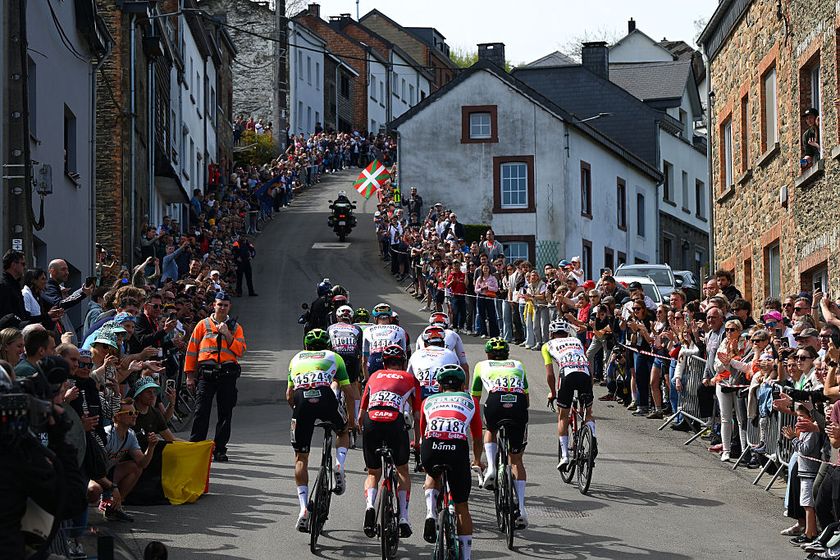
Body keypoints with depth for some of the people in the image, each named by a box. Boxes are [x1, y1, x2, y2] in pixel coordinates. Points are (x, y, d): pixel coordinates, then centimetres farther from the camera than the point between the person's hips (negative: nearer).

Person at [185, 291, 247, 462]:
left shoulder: (235, 327, 13)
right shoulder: (203, 325, 10)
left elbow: (240, 351, 1)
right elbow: (192, 350, 8)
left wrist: (227, 334, -8)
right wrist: (190, 375, 3)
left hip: (228, 374, 1)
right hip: (206, 373, -1)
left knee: (225, 413, 3)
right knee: (201, 412, -5)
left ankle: (220, 450, 9)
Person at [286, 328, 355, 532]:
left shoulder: (297, 358, 33)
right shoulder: (333, 357, 28)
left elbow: (289, 395, 29)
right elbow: (348, 392, 25)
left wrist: (298, 410, 45)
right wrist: (351, 418, 38)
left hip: (301, 400, 1)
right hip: (325, 397, -1)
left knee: (301, 458, 11)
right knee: (343, 432, 31)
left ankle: (304, 509, 2)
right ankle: (339, 466, 4)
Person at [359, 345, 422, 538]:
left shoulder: (375, 376, 30)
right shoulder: (411, 379, 25)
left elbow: (360, 415, 29)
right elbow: (417, 417, 23)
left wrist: (362, 432, 44)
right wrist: (416, 443, 36)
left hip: (371, 421, 1)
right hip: (395, 422, -1)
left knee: (373, 473, 19)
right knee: (402, 471, 21)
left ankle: (369, 506, -9)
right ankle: (403, 518, 12)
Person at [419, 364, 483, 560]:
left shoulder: (429, 401, 30)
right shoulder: (469, 401, 29)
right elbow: (477, 437, 37)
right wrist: (477, 461, 56)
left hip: (431, 448, 1)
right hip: (458, 448, -1)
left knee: (432, 476, 36)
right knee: (462, 507, 14)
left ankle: (431, 515, 12)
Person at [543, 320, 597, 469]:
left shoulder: (548, 346, 25)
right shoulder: (577, 341, 34)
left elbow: (550, 374, 18)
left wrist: (552, 392, 32)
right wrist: (589, 387, 42)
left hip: (567, 374, -2)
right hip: (585, 373, 2)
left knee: (563, 417, 15)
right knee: (588, 412, 22)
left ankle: (564, 455, 9)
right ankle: (593, 440, -5)